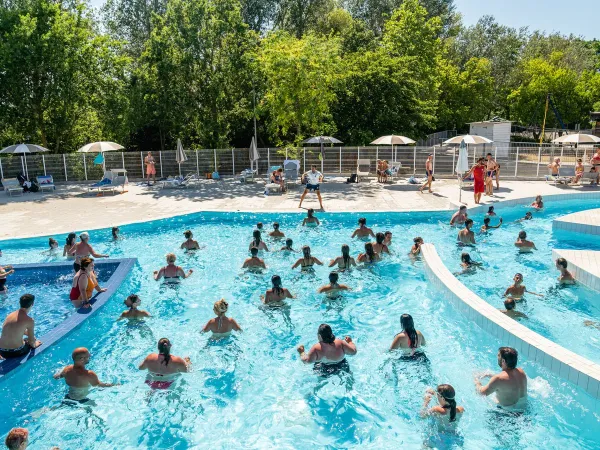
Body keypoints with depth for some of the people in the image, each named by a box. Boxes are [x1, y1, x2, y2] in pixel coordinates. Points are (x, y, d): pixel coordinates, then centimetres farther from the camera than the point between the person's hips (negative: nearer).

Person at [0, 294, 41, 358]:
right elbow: (32, 341, -4)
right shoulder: (29, 320, -16)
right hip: (15, 352, -5)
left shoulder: (10, 315, 4)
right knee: (38, 343, 22)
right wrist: (34, 345, 16)